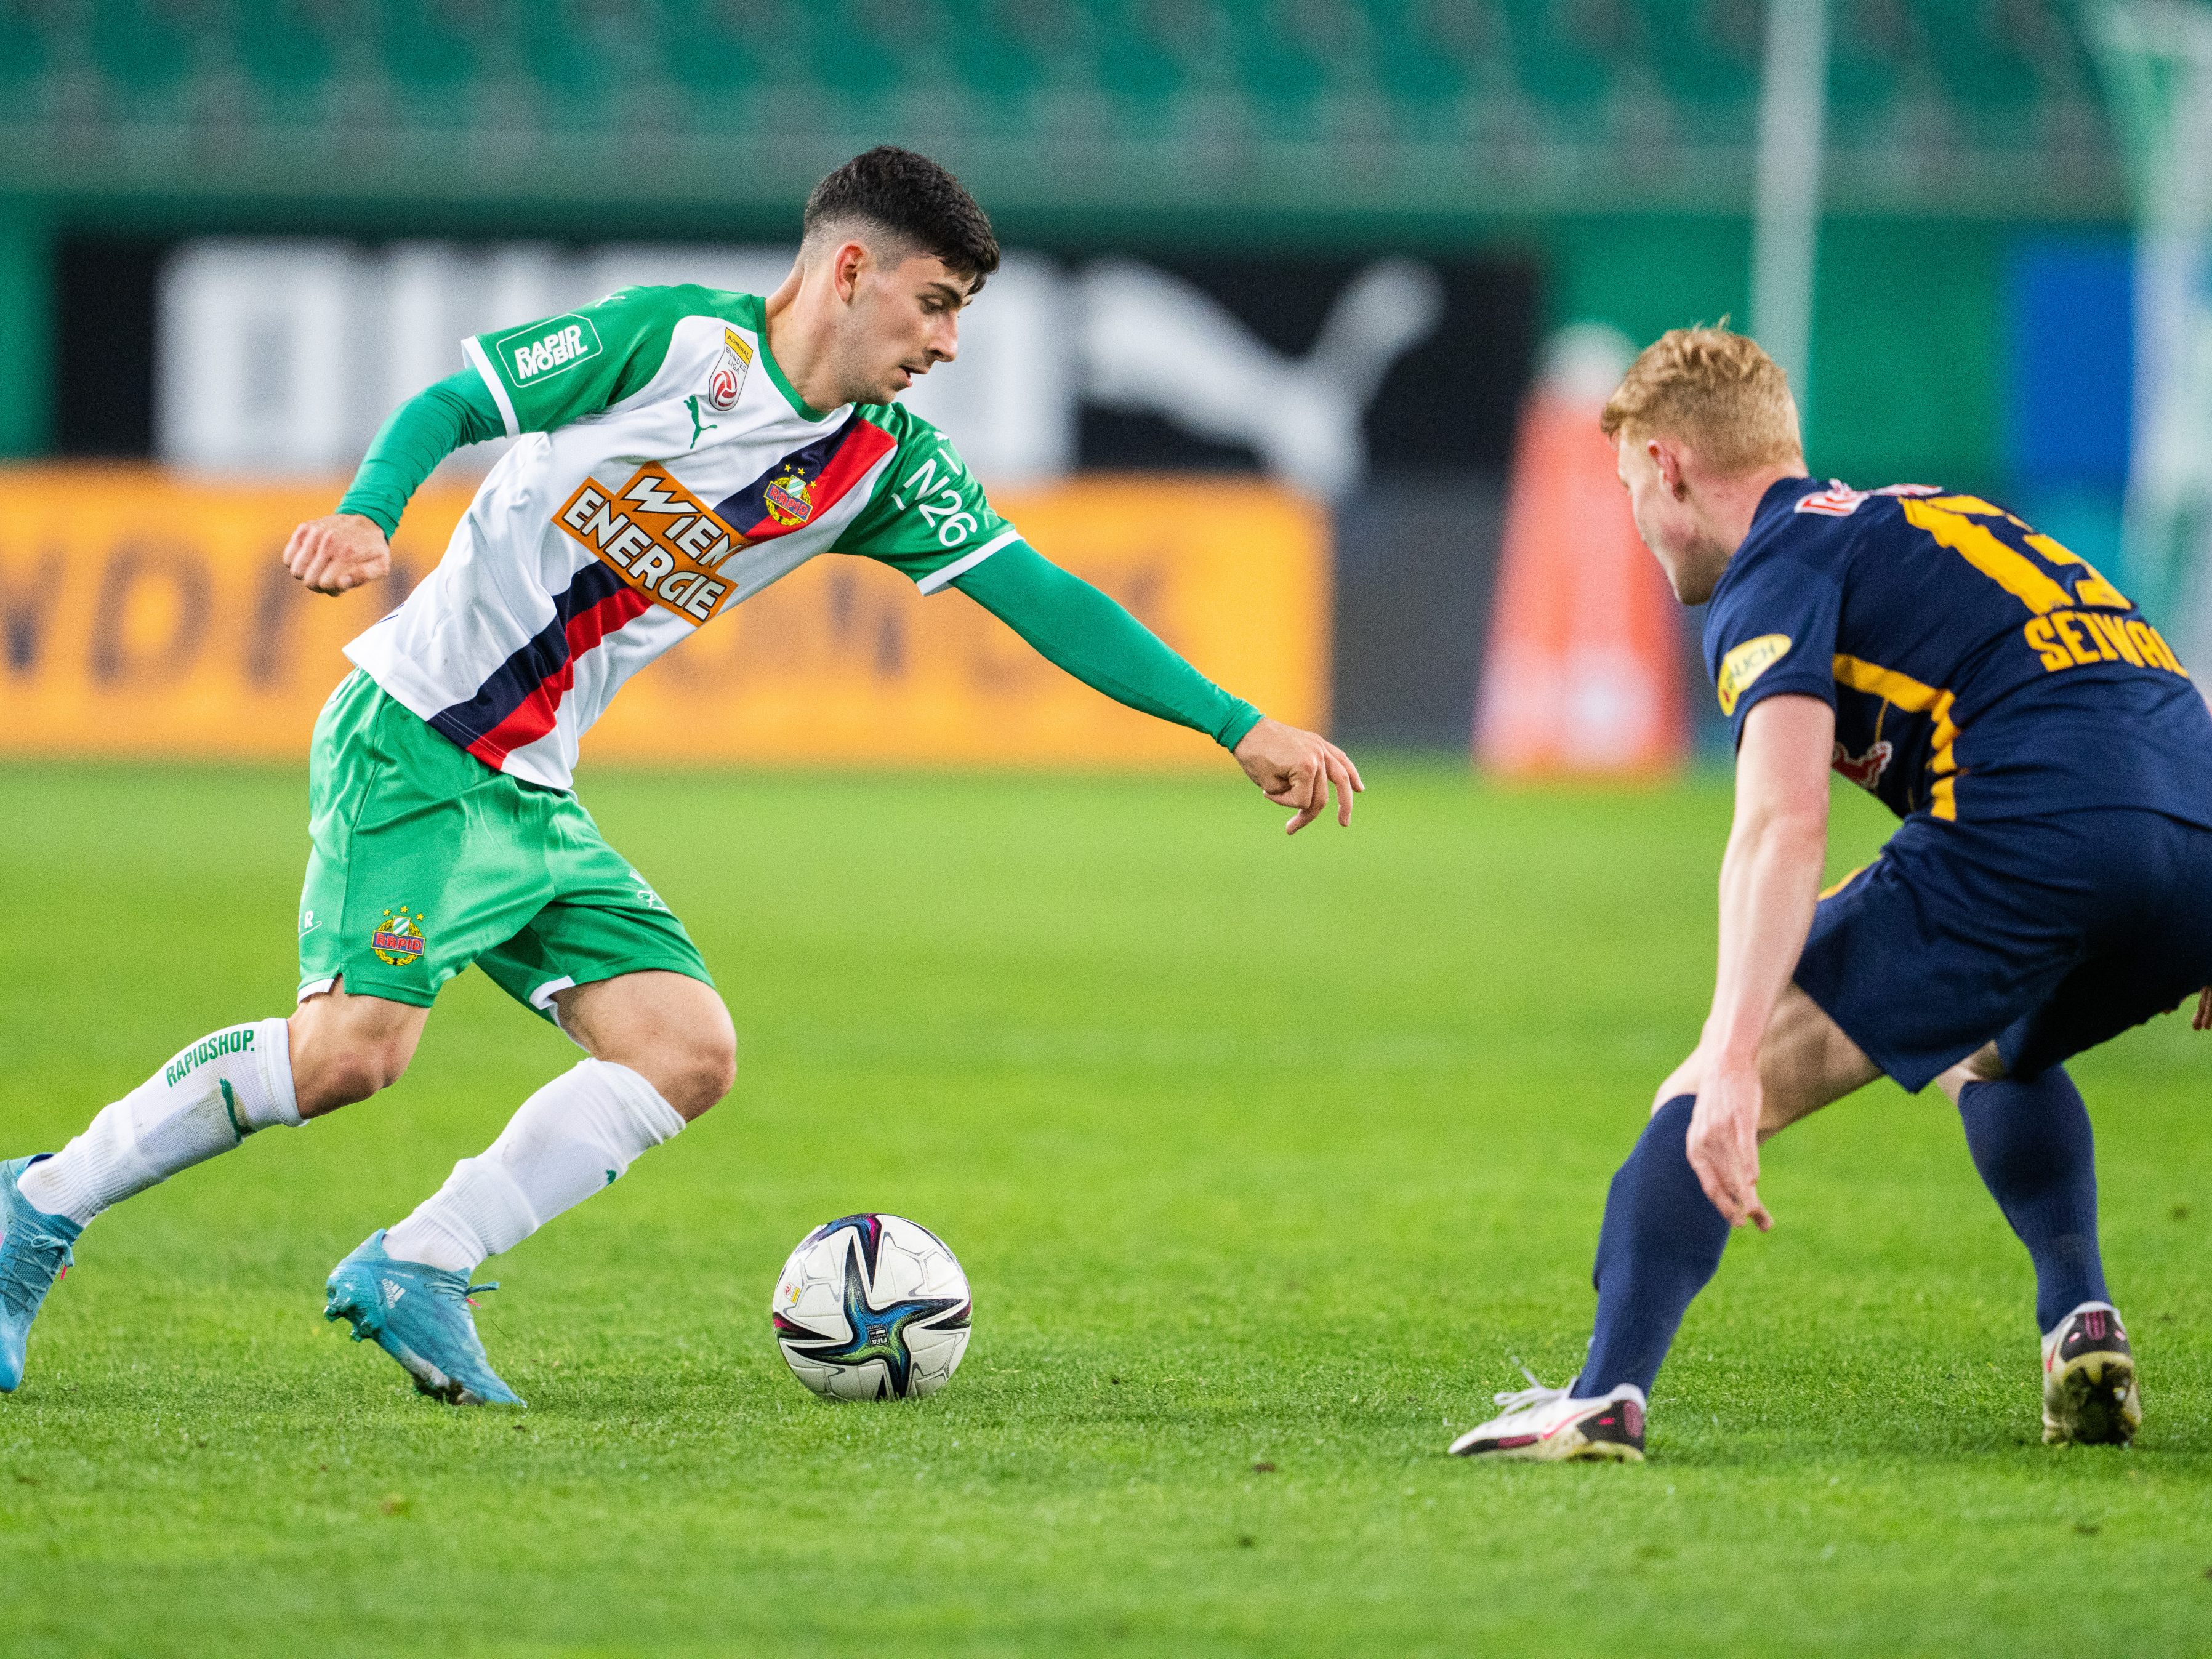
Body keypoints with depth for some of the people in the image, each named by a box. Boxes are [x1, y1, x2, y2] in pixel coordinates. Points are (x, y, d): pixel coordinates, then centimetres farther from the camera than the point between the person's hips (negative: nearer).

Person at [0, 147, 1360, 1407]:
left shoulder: (886, 465, 9)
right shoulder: (670, 338, -8)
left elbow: (1041, 597, 9)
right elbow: (446, 408, -5)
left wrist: (1243, 729, 6)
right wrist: (366, 516, -25)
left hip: (532, 797, 8)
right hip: (410, 743, -7)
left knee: (689, 1053, -7)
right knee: (354, 1048, -23)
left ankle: (414, 1277, -2)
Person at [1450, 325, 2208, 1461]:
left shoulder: (1773, 573, 7)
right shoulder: (1936, 516, 32)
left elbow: (1783, 825, -11)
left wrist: (1735, 1058, -20)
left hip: (2034, 835, -8)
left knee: (1716, 1095, -2)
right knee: (1995, 1052, 37)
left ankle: (1607, 1394, -16)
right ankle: (2082, 1335, 21)